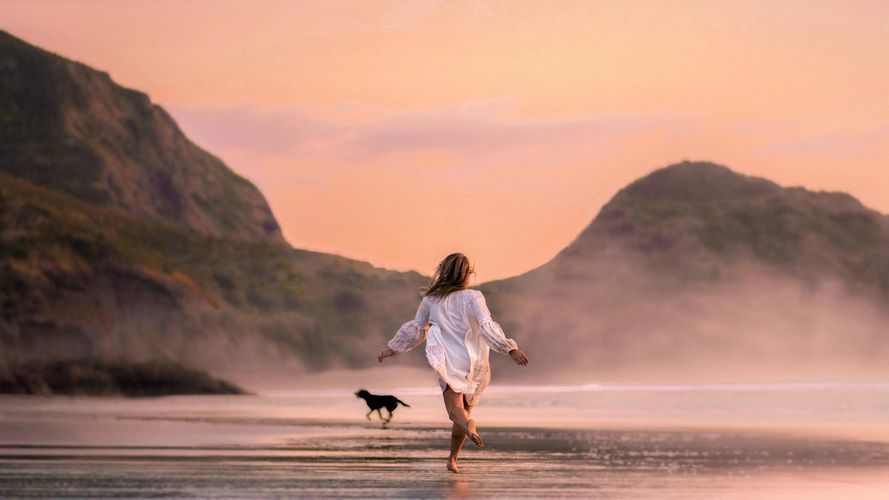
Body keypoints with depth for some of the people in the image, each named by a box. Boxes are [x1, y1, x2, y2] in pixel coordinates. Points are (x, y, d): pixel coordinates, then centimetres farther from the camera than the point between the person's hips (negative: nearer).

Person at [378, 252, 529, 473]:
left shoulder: (431, 300, 2)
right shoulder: (473, 297, -8)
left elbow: (415, 329, 12)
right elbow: (487, 327, -20)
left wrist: (392, 348, 26)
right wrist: (510, 348, -21)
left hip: (448, 363, 0)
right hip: (474, 362, 0)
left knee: (455, 409, -8)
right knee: (466, 408, 16)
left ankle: (468, 424, -44)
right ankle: (452, 458, 21)